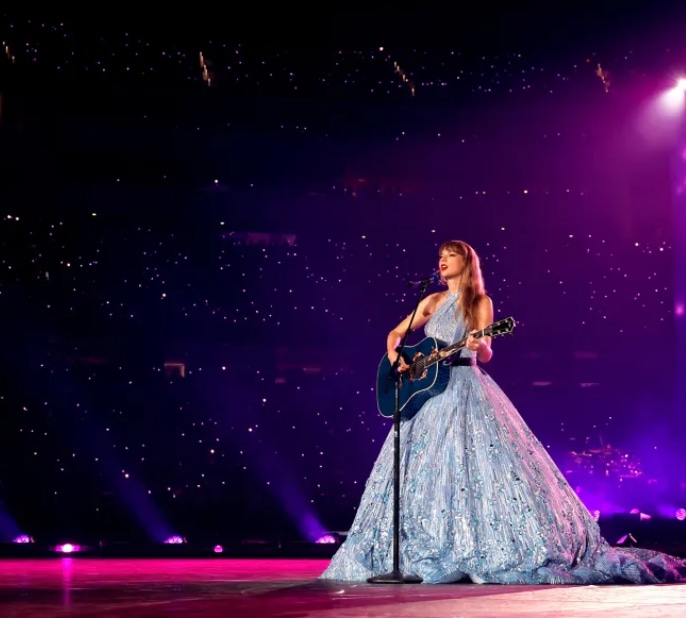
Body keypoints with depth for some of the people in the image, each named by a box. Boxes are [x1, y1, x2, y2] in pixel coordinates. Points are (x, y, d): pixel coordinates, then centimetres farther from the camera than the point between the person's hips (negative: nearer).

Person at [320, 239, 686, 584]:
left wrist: (478, 344, -30)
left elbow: (485, 354, -8)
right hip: (428, 393, 5)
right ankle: (423, 553, 11)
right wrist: (395, 359, -6)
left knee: (476, 468, -11)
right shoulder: (433, 301, 13)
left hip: (466, 392, -5)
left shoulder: (480, 301, 1)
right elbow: (395, 334, 14)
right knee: (422, 472, 4)